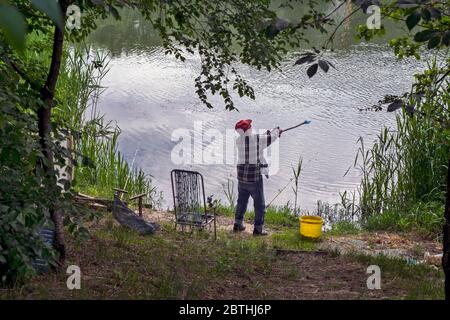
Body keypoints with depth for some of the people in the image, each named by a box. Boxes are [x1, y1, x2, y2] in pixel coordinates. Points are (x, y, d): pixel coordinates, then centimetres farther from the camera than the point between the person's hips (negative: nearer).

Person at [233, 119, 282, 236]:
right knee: (259, 204, 5)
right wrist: (277, 131, 24)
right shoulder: (257, 138, -15)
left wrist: (268, 133, 24)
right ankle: (258, 228, 7)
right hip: (255, 177, -6)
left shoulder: (238, 141, 2)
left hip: (242, 177, 6)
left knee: (241, 201, 19)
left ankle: (238, 225, 27)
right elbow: (271, 138, 1)